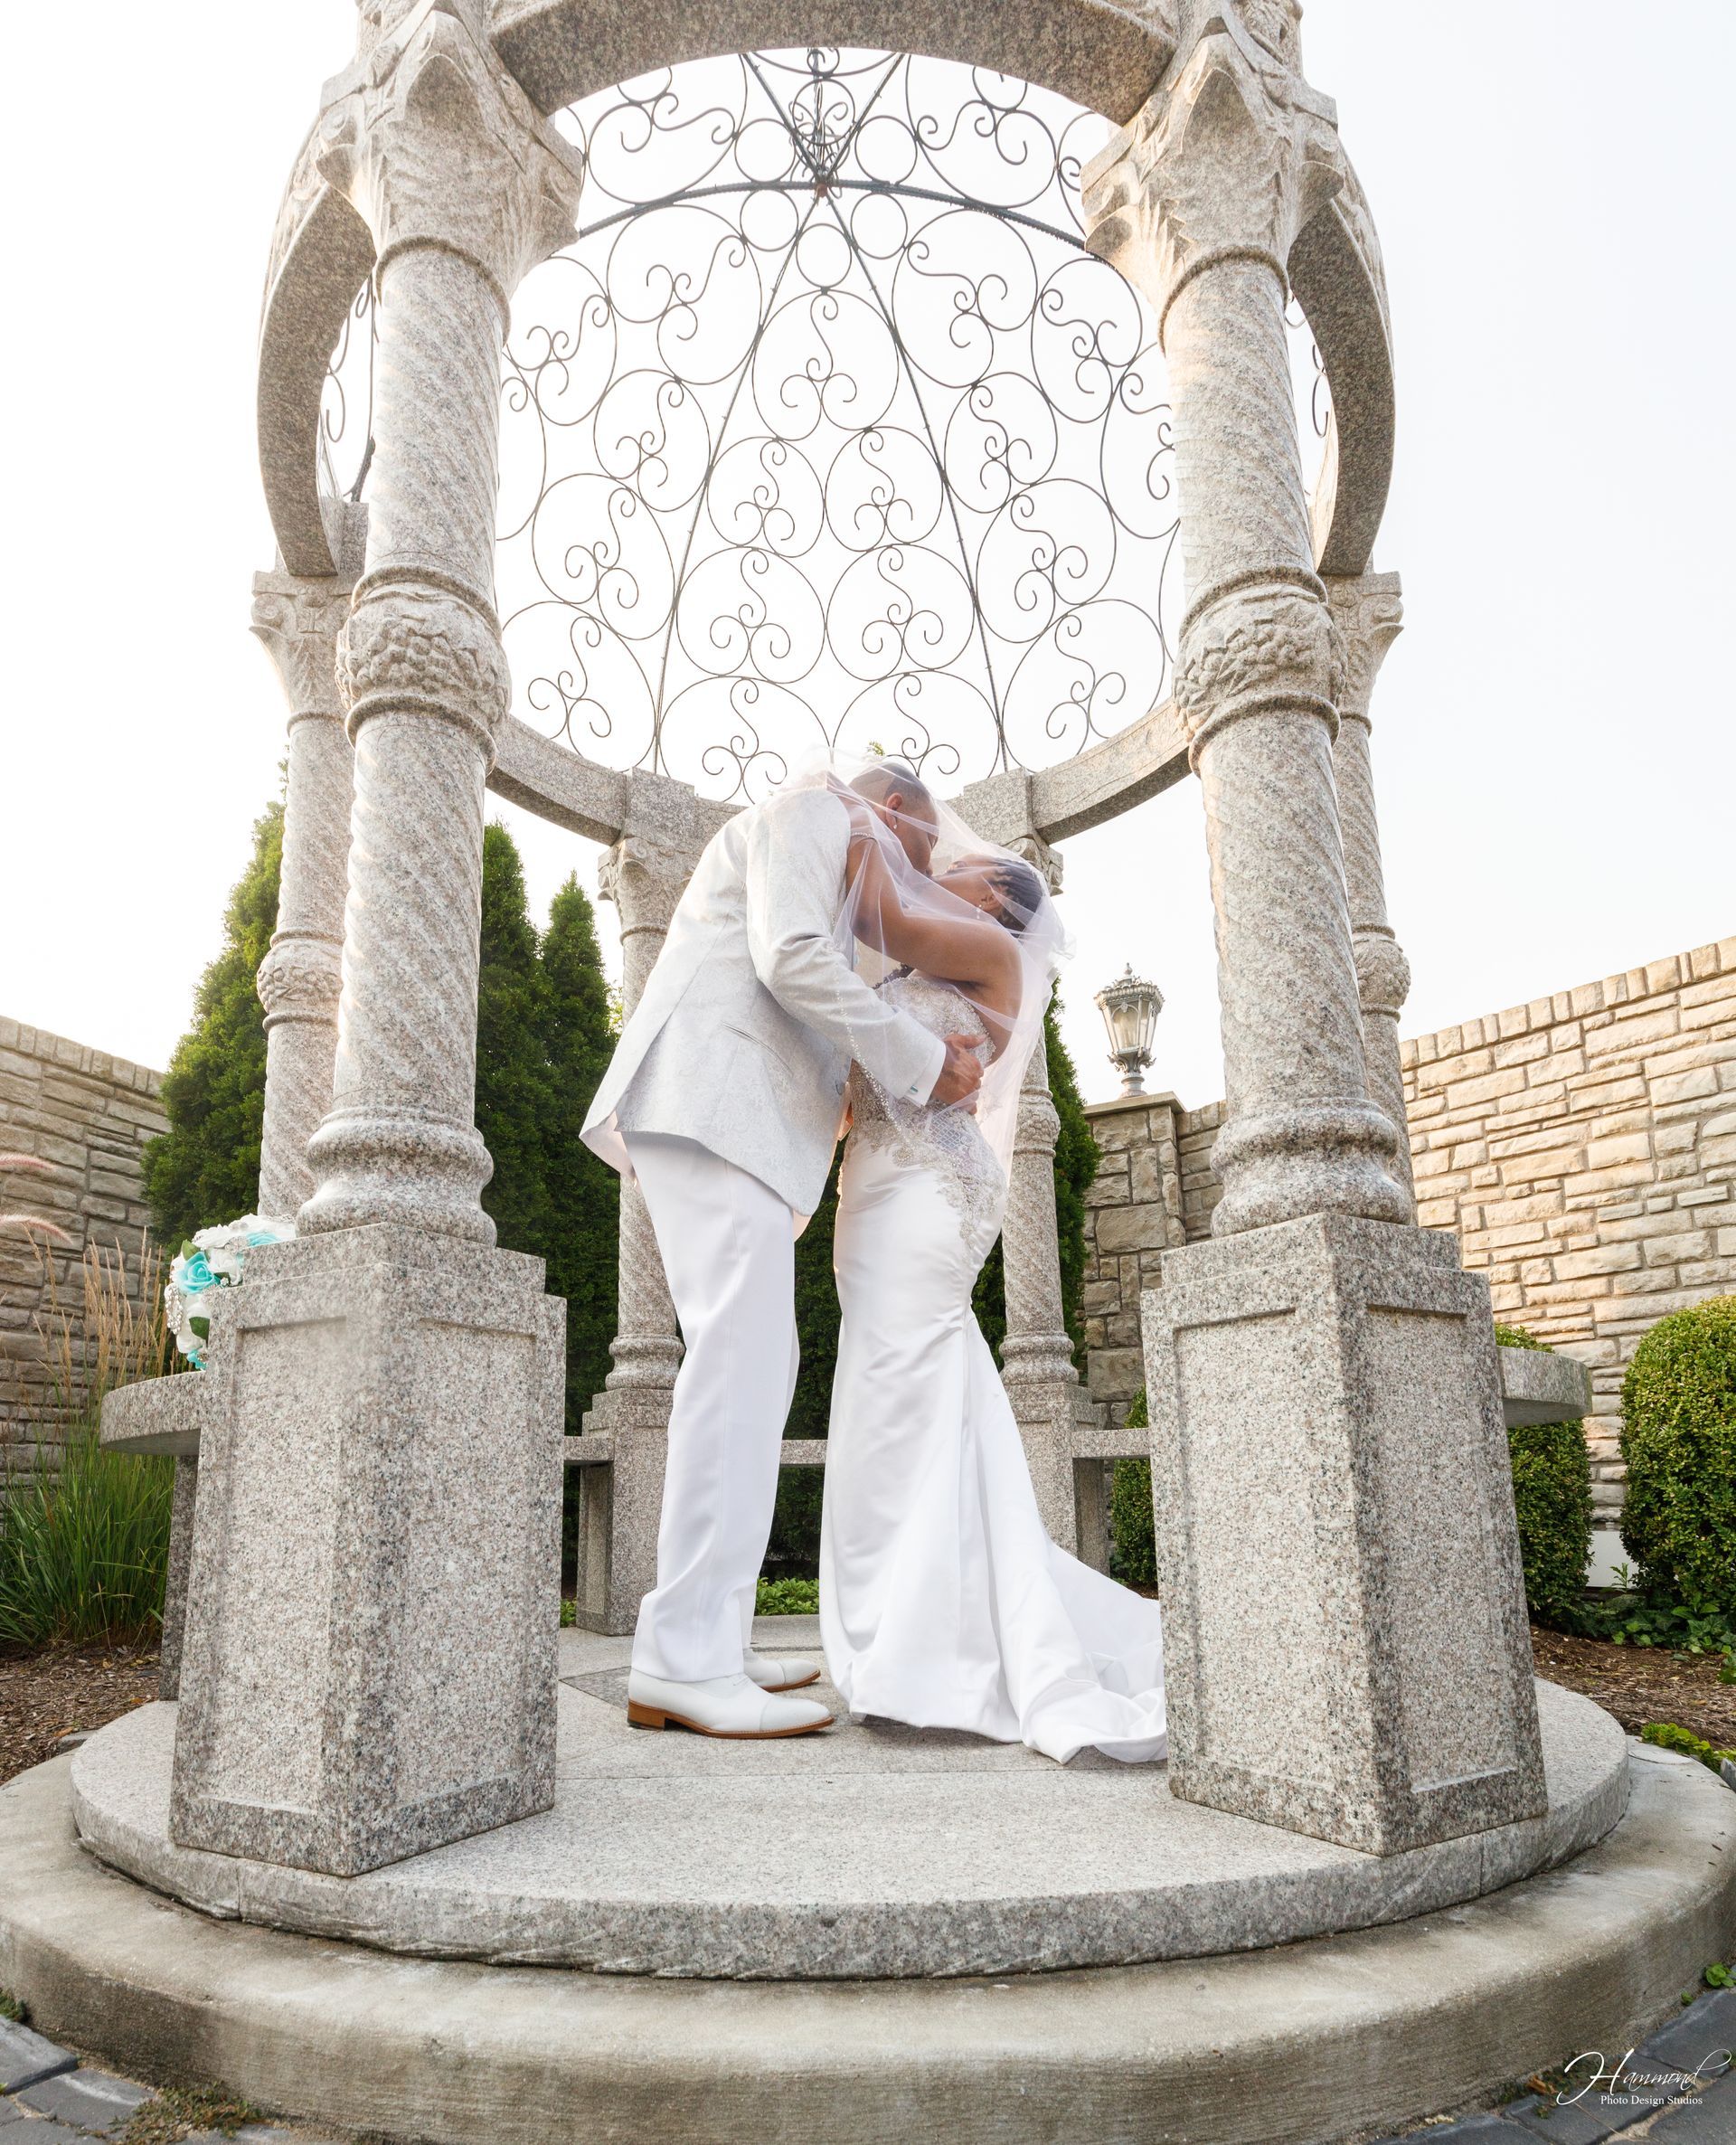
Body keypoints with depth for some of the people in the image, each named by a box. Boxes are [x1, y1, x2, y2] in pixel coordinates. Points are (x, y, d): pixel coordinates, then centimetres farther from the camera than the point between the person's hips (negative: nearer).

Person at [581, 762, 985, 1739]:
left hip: (745, 1125, 11)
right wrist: (922, 1058, -10)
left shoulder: (836, 887, 35)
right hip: (710, 1102, -11)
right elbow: (792, 957, -14)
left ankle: (712, 1645, 5)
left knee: (756, 1368, 5)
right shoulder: (811, 813, 5)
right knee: (743, 1360, -19)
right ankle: (686, 1659, -21)